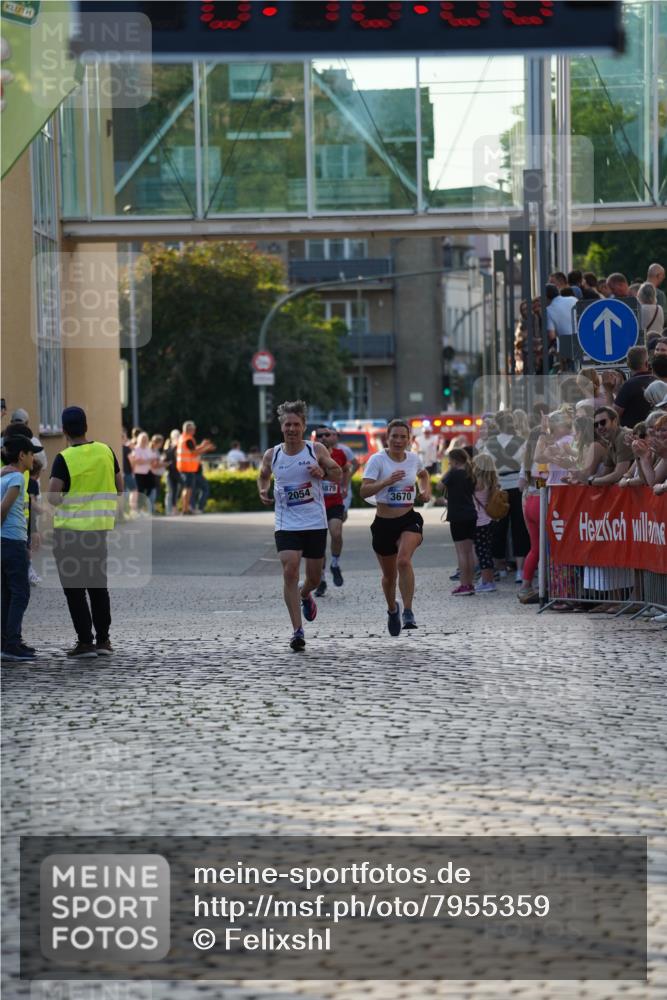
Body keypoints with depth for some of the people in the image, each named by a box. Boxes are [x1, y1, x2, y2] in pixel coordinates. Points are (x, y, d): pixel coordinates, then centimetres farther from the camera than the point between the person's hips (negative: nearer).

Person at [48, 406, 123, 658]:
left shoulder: (64, 459, -14)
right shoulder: (105, 451, 1)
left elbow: (53, 498, -19)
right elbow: (120, 489, 7)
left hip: (69, 530, -5)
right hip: (99, 528, 5)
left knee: (74, 589, 2)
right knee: (98, 585, 14)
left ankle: (85, 641, -1)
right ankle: (103, 640, 14)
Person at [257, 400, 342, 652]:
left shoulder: (316, 450, -2)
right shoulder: (271, 455, 1)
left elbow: (338, 474, 2)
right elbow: (263, 476, 21)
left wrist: (323, 472, -18)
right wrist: (263, 491, 1)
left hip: (315, 523, 1)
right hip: (286, 524, -1)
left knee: (314, 576, 10)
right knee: (290, 571, -17)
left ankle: (305, 595, 49)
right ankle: (297, 630, -15)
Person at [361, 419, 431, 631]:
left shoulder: (414, 458, 3)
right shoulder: (377, 460, -9)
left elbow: (423, 474, 28)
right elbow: (364, 491, -19)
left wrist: (426, 490, 9)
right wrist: (386, 481, -32)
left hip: (409, 520, 1)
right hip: (383, 523, -1)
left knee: (404, 561, -27)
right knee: (389, 574, 13)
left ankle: (408, 612, -26)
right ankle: (392, 610, 42)